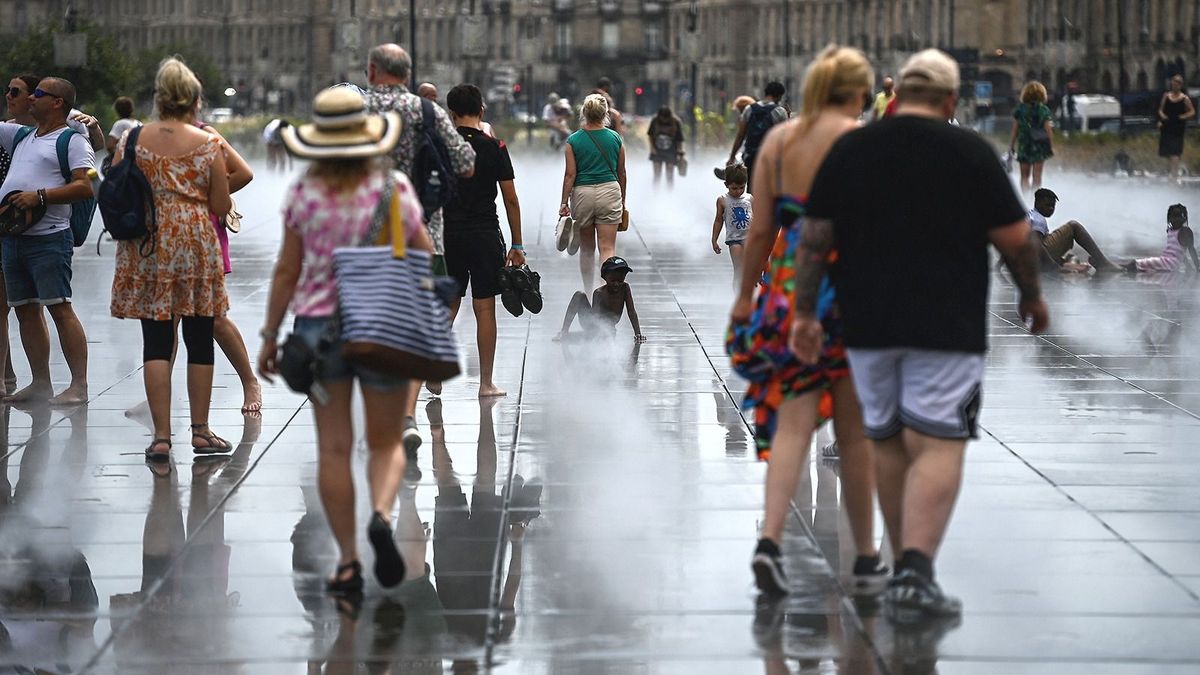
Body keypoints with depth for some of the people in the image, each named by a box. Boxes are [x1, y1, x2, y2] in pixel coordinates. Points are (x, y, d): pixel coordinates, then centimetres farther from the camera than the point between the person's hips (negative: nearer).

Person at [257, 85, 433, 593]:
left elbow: (286, 271, -1)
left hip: (319, 327, 0)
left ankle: (347, 563, 5)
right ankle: (382, 516, -18)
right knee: (387, 443, 12)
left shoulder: (304, 194, -3)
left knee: (334, 449, 6)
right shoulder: (394, 188, -5)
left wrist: (270, 335, 7)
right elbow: (426, 259, 2)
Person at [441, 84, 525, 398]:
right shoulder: (494, 147, -4)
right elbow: (511, 199, -3)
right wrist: (517, 245, 3)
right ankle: (486, 383, 6)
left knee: (447, 306, 13)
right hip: (485, 236, -2)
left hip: (448, 234, 2)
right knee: (485, 309, 3)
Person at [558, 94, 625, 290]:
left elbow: (570, 174, -6)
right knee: (607, 248, -3)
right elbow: (621, 173, 8)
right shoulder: (615, 138, 1)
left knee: (586, 248, 14)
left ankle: (588, 291, 23)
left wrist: (564, 202, 0)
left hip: (582, 193, 0)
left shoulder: (573, 140, -3)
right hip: (609, 192, 0)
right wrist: (622, 200, 19)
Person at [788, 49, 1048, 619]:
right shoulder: (969, 151, -4)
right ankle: (915, 574, -19)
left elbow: (815, 239, 4)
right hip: (947, 327, -4)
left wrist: (804, 311, 10)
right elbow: (1015, 239, -1)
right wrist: (1031, 296, 14)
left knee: (887, 443, 15)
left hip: (868, 325, 4)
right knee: (937, 446, -7)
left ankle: (905, 566, 21)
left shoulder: (848, 150, 6)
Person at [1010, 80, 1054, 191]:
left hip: (1024, 145, 0)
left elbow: (1015, 130, -2)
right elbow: (1048, 129, -6)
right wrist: (1051, 146, 0)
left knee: (1025, 176, 9)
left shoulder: (1020, 110, -3)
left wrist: (1011, 145, 5)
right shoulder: (1044, 110, -6)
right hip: (1039, 146, 0)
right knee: (1037, 176, 6)